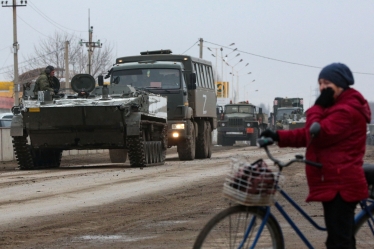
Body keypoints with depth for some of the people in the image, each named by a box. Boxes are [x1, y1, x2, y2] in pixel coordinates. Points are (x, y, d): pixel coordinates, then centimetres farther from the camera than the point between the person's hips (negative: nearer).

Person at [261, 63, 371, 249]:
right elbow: (308, 135, 16)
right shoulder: (339, 107, 21)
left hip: (340, 185, -12)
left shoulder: (347, 110, -17)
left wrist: (317, 107, -13)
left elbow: (317, 135, -25)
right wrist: (279, 136, 4)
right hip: (336, 183, 12)